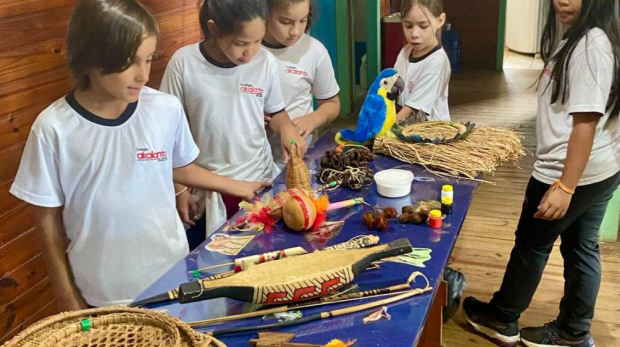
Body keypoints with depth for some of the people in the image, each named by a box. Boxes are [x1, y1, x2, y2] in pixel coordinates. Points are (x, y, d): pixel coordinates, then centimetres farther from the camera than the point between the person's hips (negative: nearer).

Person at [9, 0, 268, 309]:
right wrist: (66, 299, 1)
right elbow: (49, 219, -5)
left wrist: (238, 187, 11)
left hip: (171, 273, 2)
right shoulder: (53, 128, -16)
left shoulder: (166, 110, -11)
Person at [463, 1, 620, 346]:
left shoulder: (590, 46, -22)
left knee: (531, 243, 8)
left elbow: (586, 122, -26)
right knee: (582, 248, 17)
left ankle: (502, 319, 27)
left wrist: (564, 186, -27)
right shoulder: (580, 39, 7)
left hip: (573, 171, -9)